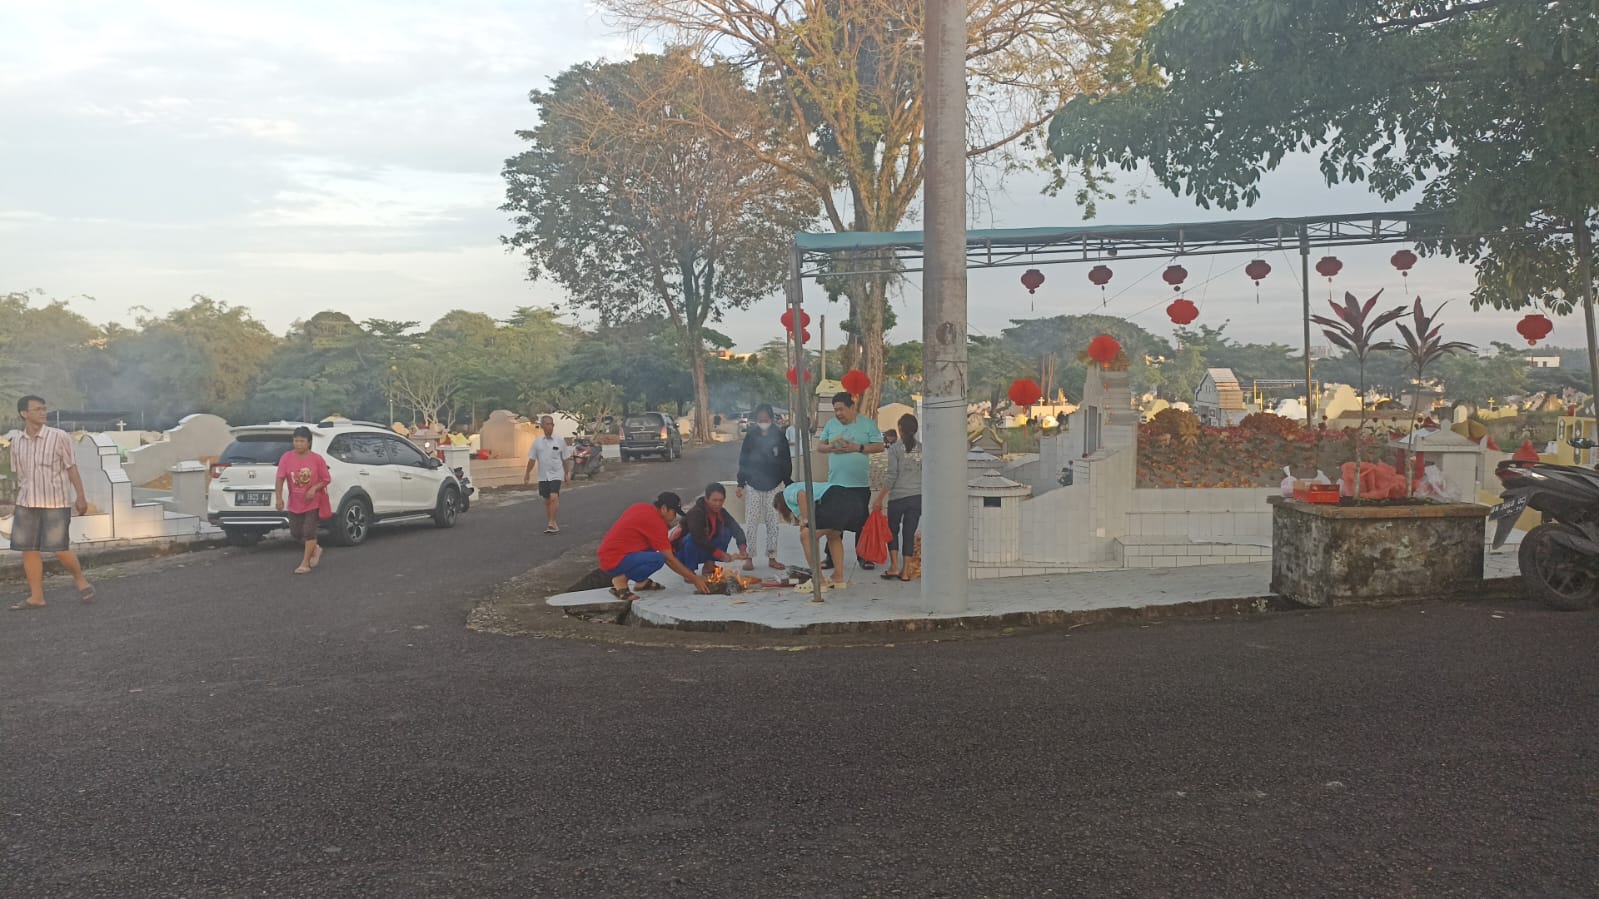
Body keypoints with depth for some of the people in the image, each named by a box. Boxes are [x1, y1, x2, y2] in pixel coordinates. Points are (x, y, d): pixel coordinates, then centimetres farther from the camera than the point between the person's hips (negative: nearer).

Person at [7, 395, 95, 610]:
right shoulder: (17, 442, 6)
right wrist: (18, 502, 17)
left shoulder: (59, 437, -6)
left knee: (60, 550, -6)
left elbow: (71, 468, -3)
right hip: (27, 505, 4)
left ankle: (80, 579, 20)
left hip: (56, 503, -4)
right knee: (29, 550, 5)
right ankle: (36, 596, 15)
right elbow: (19, 475, 14)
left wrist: (80, 496, -6)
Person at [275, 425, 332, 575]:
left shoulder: (317, 459, -12)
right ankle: (315, 549, 37)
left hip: (313, 502, -3)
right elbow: (280, 478, -11)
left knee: (309, 531, -8)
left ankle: (305, 564, -1)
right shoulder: (287, 457, -8)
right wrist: (279, 498, -19)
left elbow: (327, 479, -5)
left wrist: (314, 488, -22)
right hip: (294, 503, 3)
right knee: (295, 533, 11)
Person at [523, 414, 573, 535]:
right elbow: (532, 459, 11)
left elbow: (565, 459, 5)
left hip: (556, 474, -3)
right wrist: (527, 473, 9)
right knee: (547, 500, 9)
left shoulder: (559, 441, -1)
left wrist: (567, 474, 6)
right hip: (543, 476, 3)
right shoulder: (537, 442, 4)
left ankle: (551, 523, -19)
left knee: (554, 497, -21)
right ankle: (552, 524, 21)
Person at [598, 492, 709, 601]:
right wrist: (694, 579, -8)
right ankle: (621, 580, -12)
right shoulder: (655, 521, -17)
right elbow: (670, 559, -14)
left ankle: (641, 581, 12)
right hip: (614, 562, -10)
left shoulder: (642, 507, 11)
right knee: (658, 559, -28)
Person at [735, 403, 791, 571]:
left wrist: (789, 484, 2)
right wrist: (741, 484, -1)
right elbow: (743, 461, 2)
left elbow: (786, 462, 4)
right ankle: (748, 557, 6)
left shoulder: (779, 437, 0)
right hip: (753, 485, -1)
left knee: (772, 522, 5)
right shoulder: (751, 437, -1)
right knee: (751, 522, 0)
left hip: (774, 485, 1)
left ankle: (772, 558, 13)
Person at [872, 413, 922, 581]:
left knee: (893, 530, 13)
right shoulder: (922, 449, 4)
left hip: (898, 497, -3)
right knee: (909, 533, 6)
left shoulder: (895, 449, -6)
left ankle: (894, 566, 4)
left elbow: (892, 476, -9)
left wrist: (879, 498, -4)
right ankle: (905, 571, 7)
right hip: (917, 497, 3)